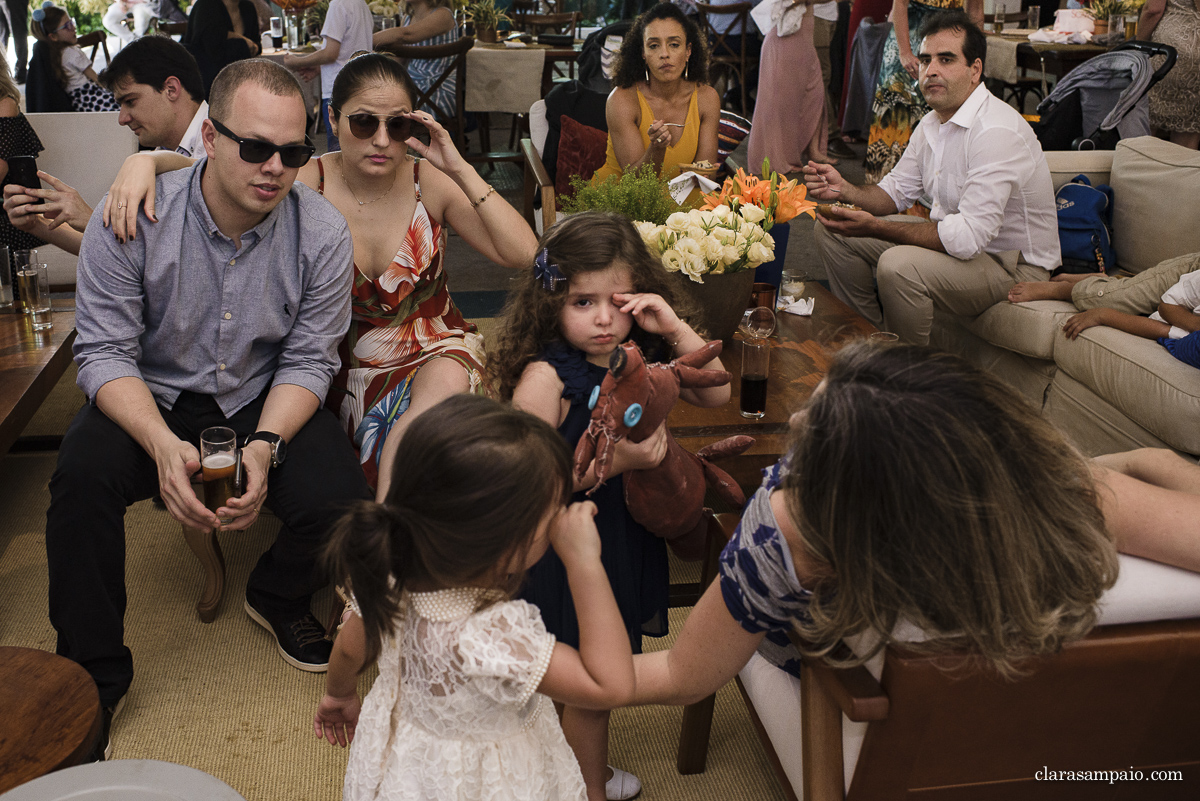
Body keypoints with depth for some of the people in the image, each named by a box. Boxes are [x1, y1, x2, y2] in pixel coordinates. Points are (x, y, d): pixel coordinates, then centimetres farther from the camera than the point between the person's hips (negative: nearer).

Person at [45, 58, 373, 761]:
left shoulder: (323, 233, -14)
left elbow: (308, 361, -9)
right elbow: (104, 351, -15)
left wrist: (264, 447, -27)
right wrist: (164, 445, -32)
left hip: (269, 403, 1)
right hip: (152, 399, 0)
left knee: (342, 504, -23)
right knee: (82, 473, -29)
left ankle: (278, 599, 16)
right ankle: (94, 676, -7)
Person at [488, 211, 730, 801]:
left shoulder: (641, 358, -3)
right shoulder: (545, 376, -22)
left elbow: (716, 394, -2)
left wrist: (674, 328, -16)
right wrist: (613, 462, -32)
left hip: (628, 538, 7)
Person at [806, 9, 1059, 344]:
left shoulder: (996, 131, -26)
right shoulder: (933, 122, 5)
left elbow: (970, 236, -33)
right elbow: (897, 190, 12)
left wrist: (875, 228, -33)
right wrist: (845, 189, -10)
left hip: (1014, 264, -9)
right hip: (957, 238, 9)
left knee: (898, 265, -36)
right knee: (833, 230, 5)